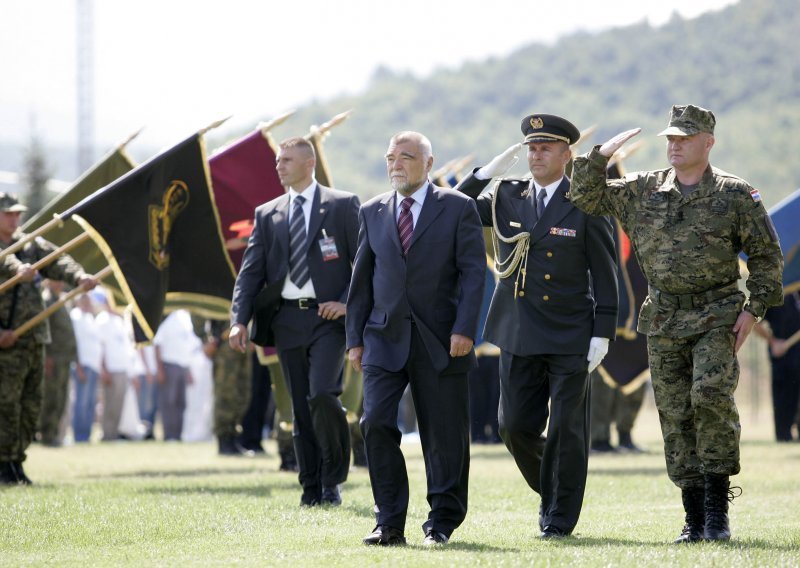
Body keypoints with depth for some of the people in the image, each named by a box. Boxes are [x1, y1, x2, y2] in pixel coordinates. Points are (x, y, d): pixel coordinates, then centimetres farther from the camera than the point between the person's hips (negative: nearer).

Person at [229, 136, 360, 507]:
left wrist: (347, 302, -12)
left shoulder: (342, 206, 2)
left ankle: (332, 480, -3)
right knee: (301, 408, 6)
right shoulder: (267, 215, 13)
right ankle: (311, 489, 12)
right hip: (287, 320, 4)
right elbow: (251, 271, 8)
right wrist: (239, 320, -4)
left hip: (327, 316, -4)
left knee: (322, 396, -19)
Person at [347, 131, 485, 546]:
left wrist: (464, 329, -15)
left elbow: (473, 273, -4)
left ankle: (442, 523, 14)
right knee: (376, 422, -11)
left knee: (445, 435, 2)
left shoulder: (458, 208, 2)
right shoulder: (372, 212, 12)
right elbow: (361, 278, 13)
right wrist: (355, 337, 7)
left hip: (440, 340, -2)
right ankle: (390, 523, -5)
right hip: (385, 338, 2)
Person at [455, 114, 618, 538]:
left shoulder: (585, 205, -3)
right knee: (515, 426, 4)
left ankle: (561, 518, 9)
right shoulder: (504, 198, 8)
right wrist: (487, 172, -6)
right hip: (518, 337, 4)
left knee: (566, 429, -1)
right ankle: (549, 492, 28)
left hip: (570, 338, -3)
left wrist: (602, 334, -8)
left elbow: (604, 276, -2)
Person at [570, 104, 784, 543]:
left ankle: (717, 507, -12)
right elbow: (585, 197, 11)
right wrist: (601, 155, -4)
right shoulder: (642, 191, 7)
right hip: (664, 321, 4)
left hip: (717, 317, -4)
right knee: (675, 417, 3)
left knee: (712, 395, -22)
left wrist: (753, 309, -8)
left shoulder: (736, 194, -2)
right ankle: (694, 518, 10)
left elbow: (767, 256, 1)